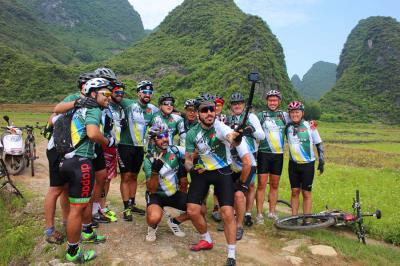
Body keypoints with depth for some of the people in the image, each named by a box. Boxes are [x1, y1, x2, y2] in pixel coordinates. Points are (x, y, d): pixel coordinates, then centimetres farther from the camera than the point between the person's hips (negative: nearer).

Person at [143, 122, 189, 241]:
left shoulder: (176, 150, -9)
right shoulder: (149, 160, -17)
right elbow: (151, 190, -20)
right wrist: (155, 171, -36)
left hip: (175, 193, 4)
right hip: (157, 195, -4)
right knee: (154, 217, -34)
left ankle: (174, 222, 13)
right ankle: (152, 227, 4)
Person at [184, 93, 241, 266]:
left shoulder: (219, 126, -21)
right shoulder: (192, 133, -10)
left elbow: (232, 137, -45)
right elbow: (188, 158, -1)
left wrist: (235, 137, -69)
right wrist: (191, 167, -23)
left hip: (223, 172, -3)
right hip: (202, 171, 3)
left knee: (227, 213, -12)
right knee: (192, 211, -3)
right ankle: (207, 241, 26)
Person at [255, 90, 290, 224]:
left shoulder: (284, 115, 8)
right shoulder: (261, 115, 2)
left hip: (278, 154, 2)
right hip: (264, 153, -2)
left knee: (274, 185, 11)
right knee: (262, 184, -2)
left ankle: (272, 212, 23)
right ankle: (259, 214, 6)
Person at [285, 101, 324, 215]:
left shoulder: (309, 126, -7)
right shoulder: (288, 127, 0)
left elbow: (319, 144, -1)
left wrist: (321, 161, -3)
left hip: (307, 164, -3)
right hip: (293, 163, 3)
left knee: (306, 193, 2)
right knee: (295, 192, 7)